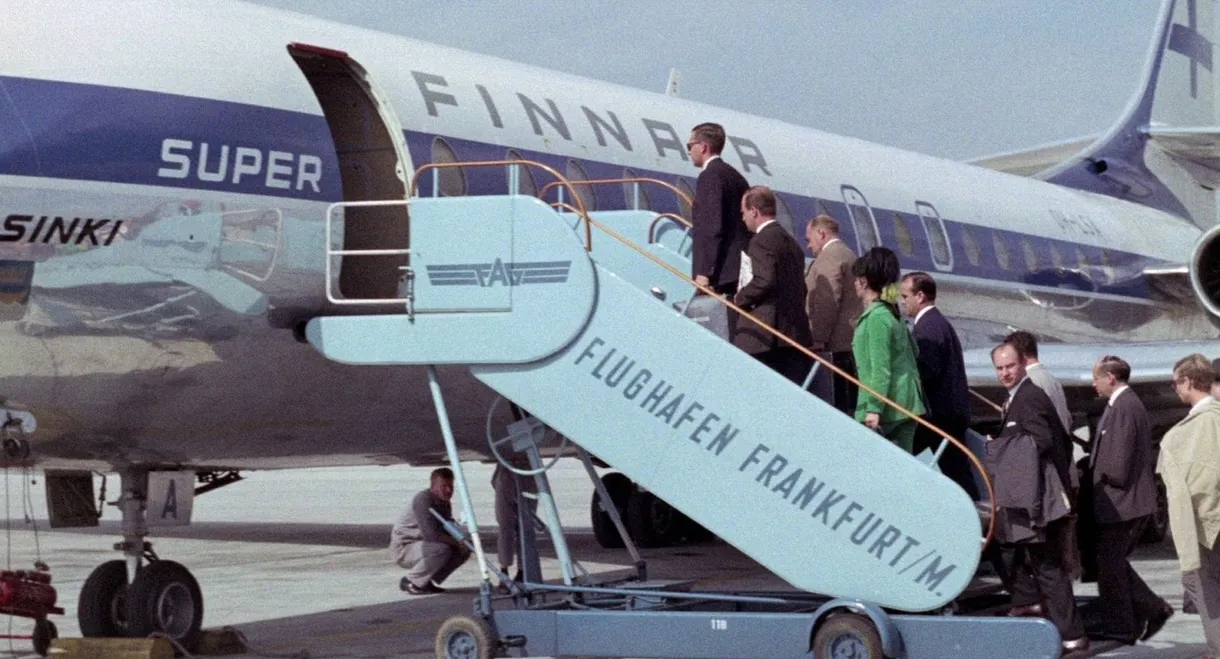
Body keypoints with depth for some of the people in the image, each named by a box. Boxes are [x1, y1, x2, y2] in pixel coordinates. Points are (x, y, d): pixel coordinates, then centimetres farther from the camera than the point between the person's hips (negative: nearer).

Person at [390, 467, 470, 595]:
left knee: (463, 551, 0)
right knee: (441, 549, -33)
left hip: (423, 546, 9)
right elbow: (431, 534, -32)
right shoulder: (423, 500, -24)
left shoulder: (445, 503, 5)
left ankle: (426, 582, 9)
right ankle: (411, 582, -13)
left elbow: (447, 531, 10)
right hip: (404, 548, -9)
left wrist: (459, 542, -12)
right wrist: (457, 542, -25)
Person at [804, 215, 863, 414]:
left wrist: (818, 339, -18)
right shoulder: (849, 255, 22)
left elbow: (828, 302, -19)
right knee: (849, 404, 8)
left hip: (834, 345, -10)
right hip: (849, 342, 10)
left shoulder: (828, 258, -10)